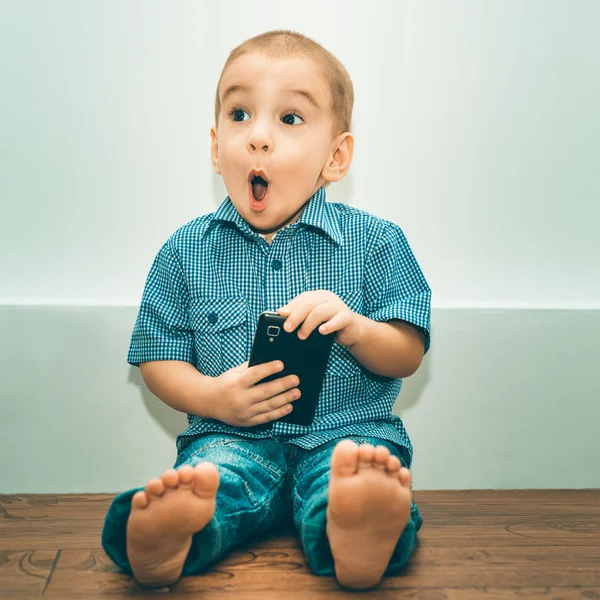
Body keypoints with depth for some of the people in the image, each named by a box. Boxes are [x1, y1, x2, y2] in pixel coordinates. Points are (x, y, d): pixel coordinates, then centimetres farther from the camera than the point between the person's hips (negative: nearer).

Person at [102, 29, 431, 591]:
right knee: (211, 475, -31)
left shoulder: (374, 241, 3)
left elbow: (409, 354, 4)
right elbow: (159, 361, 9)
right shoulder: (186, 251, 6)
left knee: (353, 469, -34)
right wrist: (212, 396, -12)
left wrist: (356, 328, -18)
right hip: (232, 433, 2)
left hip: (349, 427, -1)